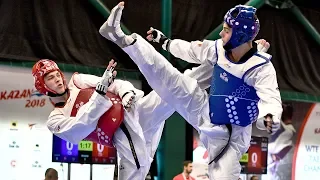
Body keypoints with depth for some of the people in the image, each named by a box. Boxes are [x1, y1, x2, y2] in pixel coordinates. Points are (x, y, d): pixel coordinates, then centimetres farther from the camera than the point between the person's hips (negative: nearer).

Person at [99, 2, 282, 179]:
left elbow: (271, 99, -34)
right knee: (167, 75, -5)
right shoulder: (218, 49, -5)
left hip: (231, 133, -5)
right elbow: (191, 50, 14)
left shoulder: (260, 67, -23)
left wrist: (270, 118, -58)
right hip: (205, 111, 5)